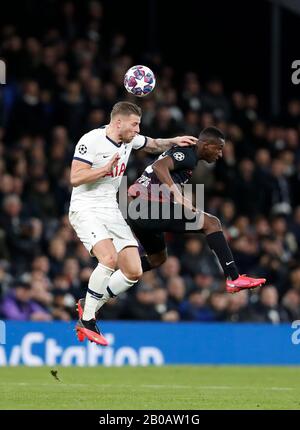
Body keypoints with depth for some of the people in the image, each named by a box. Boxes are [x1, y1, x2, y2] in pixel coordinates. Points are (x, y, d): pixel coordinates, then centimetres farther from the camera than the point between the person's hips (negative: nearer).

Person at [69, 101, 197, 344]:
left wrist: (174, 141, 12)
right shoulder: (91, 141, -14)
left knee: (134, 272, -4)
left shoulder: (130, 139, 8)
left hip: (111, 212, 8)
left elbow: (153, 145, 29)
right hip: (86, 210, -8)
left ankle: (89, 306, 13)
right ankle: (87, 321, -17)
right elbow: (75, 178, -19)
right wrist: (106, 168, -24)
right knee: (109, 258, -30)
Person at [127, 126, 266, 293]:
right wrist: (179, 196, -31)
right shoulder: (187, 154, -10)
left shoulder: (186, 153, 20)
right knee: (211, 222, -11)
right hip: (150, 205, -10)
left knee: (157, 259, 28)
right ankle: (234, 279, -16)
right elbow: (159, 166, -27)